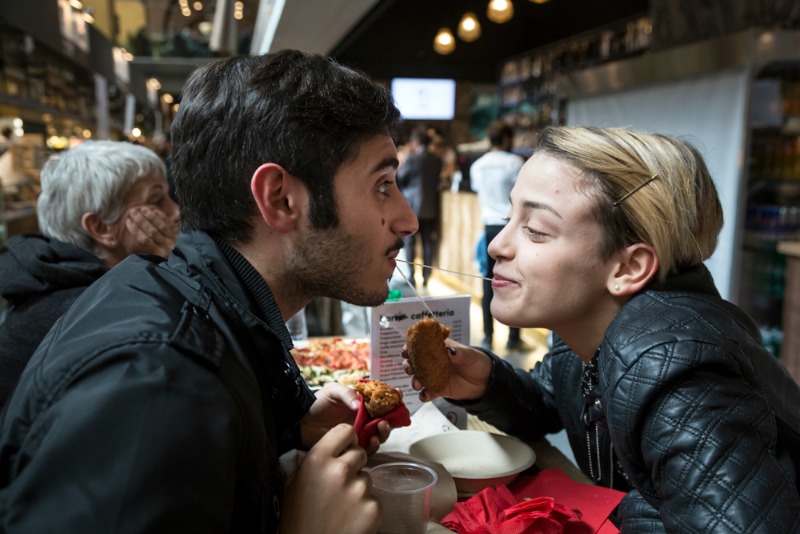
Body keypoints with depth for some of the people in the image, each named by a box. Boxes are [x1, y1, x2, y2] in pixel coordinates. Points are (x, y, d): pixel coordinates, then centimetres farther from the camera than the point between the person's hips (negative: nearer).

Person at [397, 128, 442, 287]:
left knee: (410, 242, 3)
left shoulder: (412, 158, -12)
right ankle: (426, 277, 9)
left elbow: (400, 178, -3)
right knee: (428, 243, 7)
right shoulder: (436, 160, 4)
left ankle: (411, 276, 2)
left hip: (411, 206, -5)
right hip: (431, 207, 5)